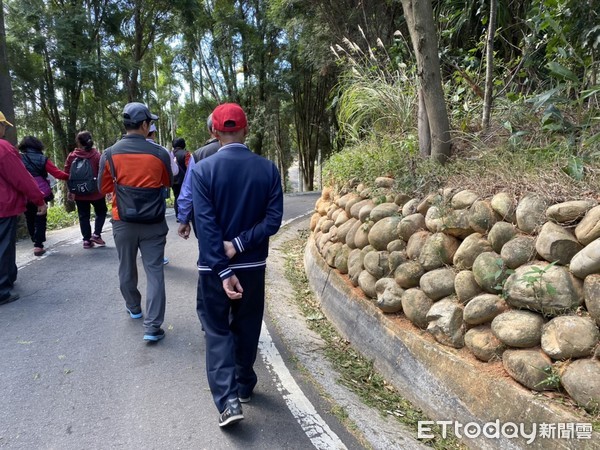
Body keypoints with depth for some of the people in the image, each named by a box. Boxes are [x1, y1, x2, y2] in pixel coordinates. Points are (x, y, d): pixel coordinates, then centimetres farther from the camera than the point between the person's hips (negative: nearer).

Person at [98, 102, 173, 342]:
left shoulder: (109, 154, -6)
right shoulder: (159, 153, -9)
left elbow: (103, 188, 5)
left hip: (123, 222, 2)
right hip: (153, 223, -1)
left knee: (127, 268, 20)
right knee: (154, 272, 2)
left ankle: (134, 308, 40)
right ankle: (152, 326, 0)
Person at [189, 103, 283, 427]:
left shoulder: (203, 169, -11)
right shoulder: (268, 168, -5)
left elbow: (206, 225, -17)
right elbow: (273, 219, -12)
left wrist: (223, 271, -17)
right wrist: (238, 245, -13)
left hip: (213, 267, -2)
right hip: (253, 265, 2)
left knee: (217, 330, 11)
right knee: (246, 327, 20)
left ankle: (228, 400, 3)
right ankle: (245, 386, 36)